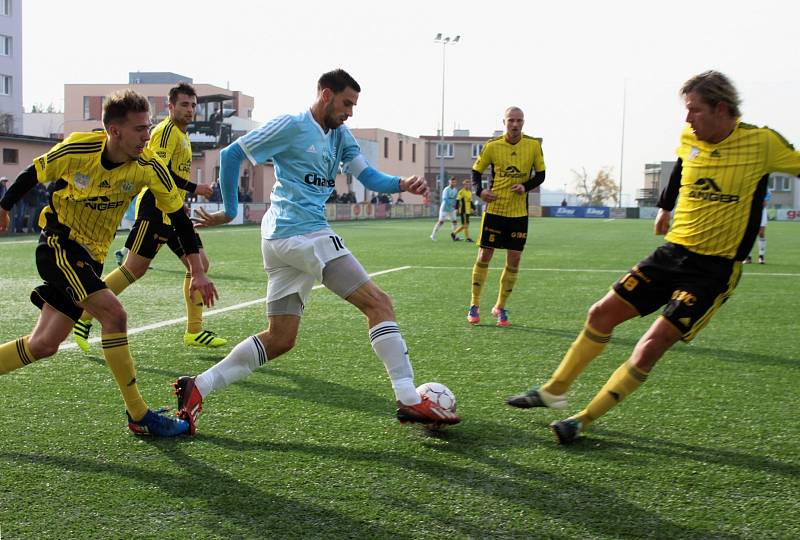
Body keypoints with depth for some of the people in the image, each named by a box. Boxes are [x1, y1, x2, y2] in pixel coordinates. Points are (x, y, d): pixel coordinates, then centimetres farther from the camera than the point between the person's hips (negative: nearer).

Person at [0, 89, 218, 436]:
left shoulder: (149, 167, -13)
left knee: (43, 346, 3)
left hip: (90, 257, 5)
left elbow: (179, 216, -7)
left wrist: (197, 272, -11)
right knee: (114, 314, -21)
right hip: (58, 243, -5)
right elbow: (33, 176, 0)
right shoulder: (75, 150, -18)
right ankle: (138, 416, -13)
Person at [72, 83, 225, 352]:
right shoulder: (166, 130, -10)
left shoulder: (181, 134, 20)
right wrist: (194, 188, -17)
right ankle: (84, 317, 4)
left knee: (199, 263, 2)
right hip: (155, 208, -10)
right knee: (134, 269, -8)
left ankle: (194, 332, 6)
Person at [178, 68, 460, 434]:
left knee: (280, 339, 10)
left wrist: (403, 184, -9)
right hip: (305, 232, -9)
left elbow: (369, 177, 11)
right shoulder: (292, 126, -4)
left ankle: (198, 388, 9)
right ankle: (409, 401, -10)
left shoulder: (340, 136, 19)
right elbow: (231, 154, -3)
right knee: (378, 303, -9)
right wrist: (230, 211, 0)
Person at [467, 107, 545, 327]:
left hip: (519, 212, 1)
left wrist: (526, 186, -14)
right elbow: (476, 170, 6)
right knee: (484, 255, 0)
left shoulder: (533, 145, -2)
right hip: (494, 209, -1)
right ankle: (475, 305, 13)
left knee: (514, 260, 1)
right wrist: (479, 191, -12)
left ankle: (500, 307, 16)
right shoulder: (492, 146, -4)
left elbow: (540, 174, 5)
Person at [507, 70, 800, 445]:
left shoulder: (762, 143, -13)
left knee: (650, 347, -14)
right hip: (673, 251, 6)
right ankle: (554, 391, 21)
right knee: (602, 314, 4)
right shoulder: (689, 139, 2)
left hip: (715, 269, -6)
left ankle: (584, 421, 0)